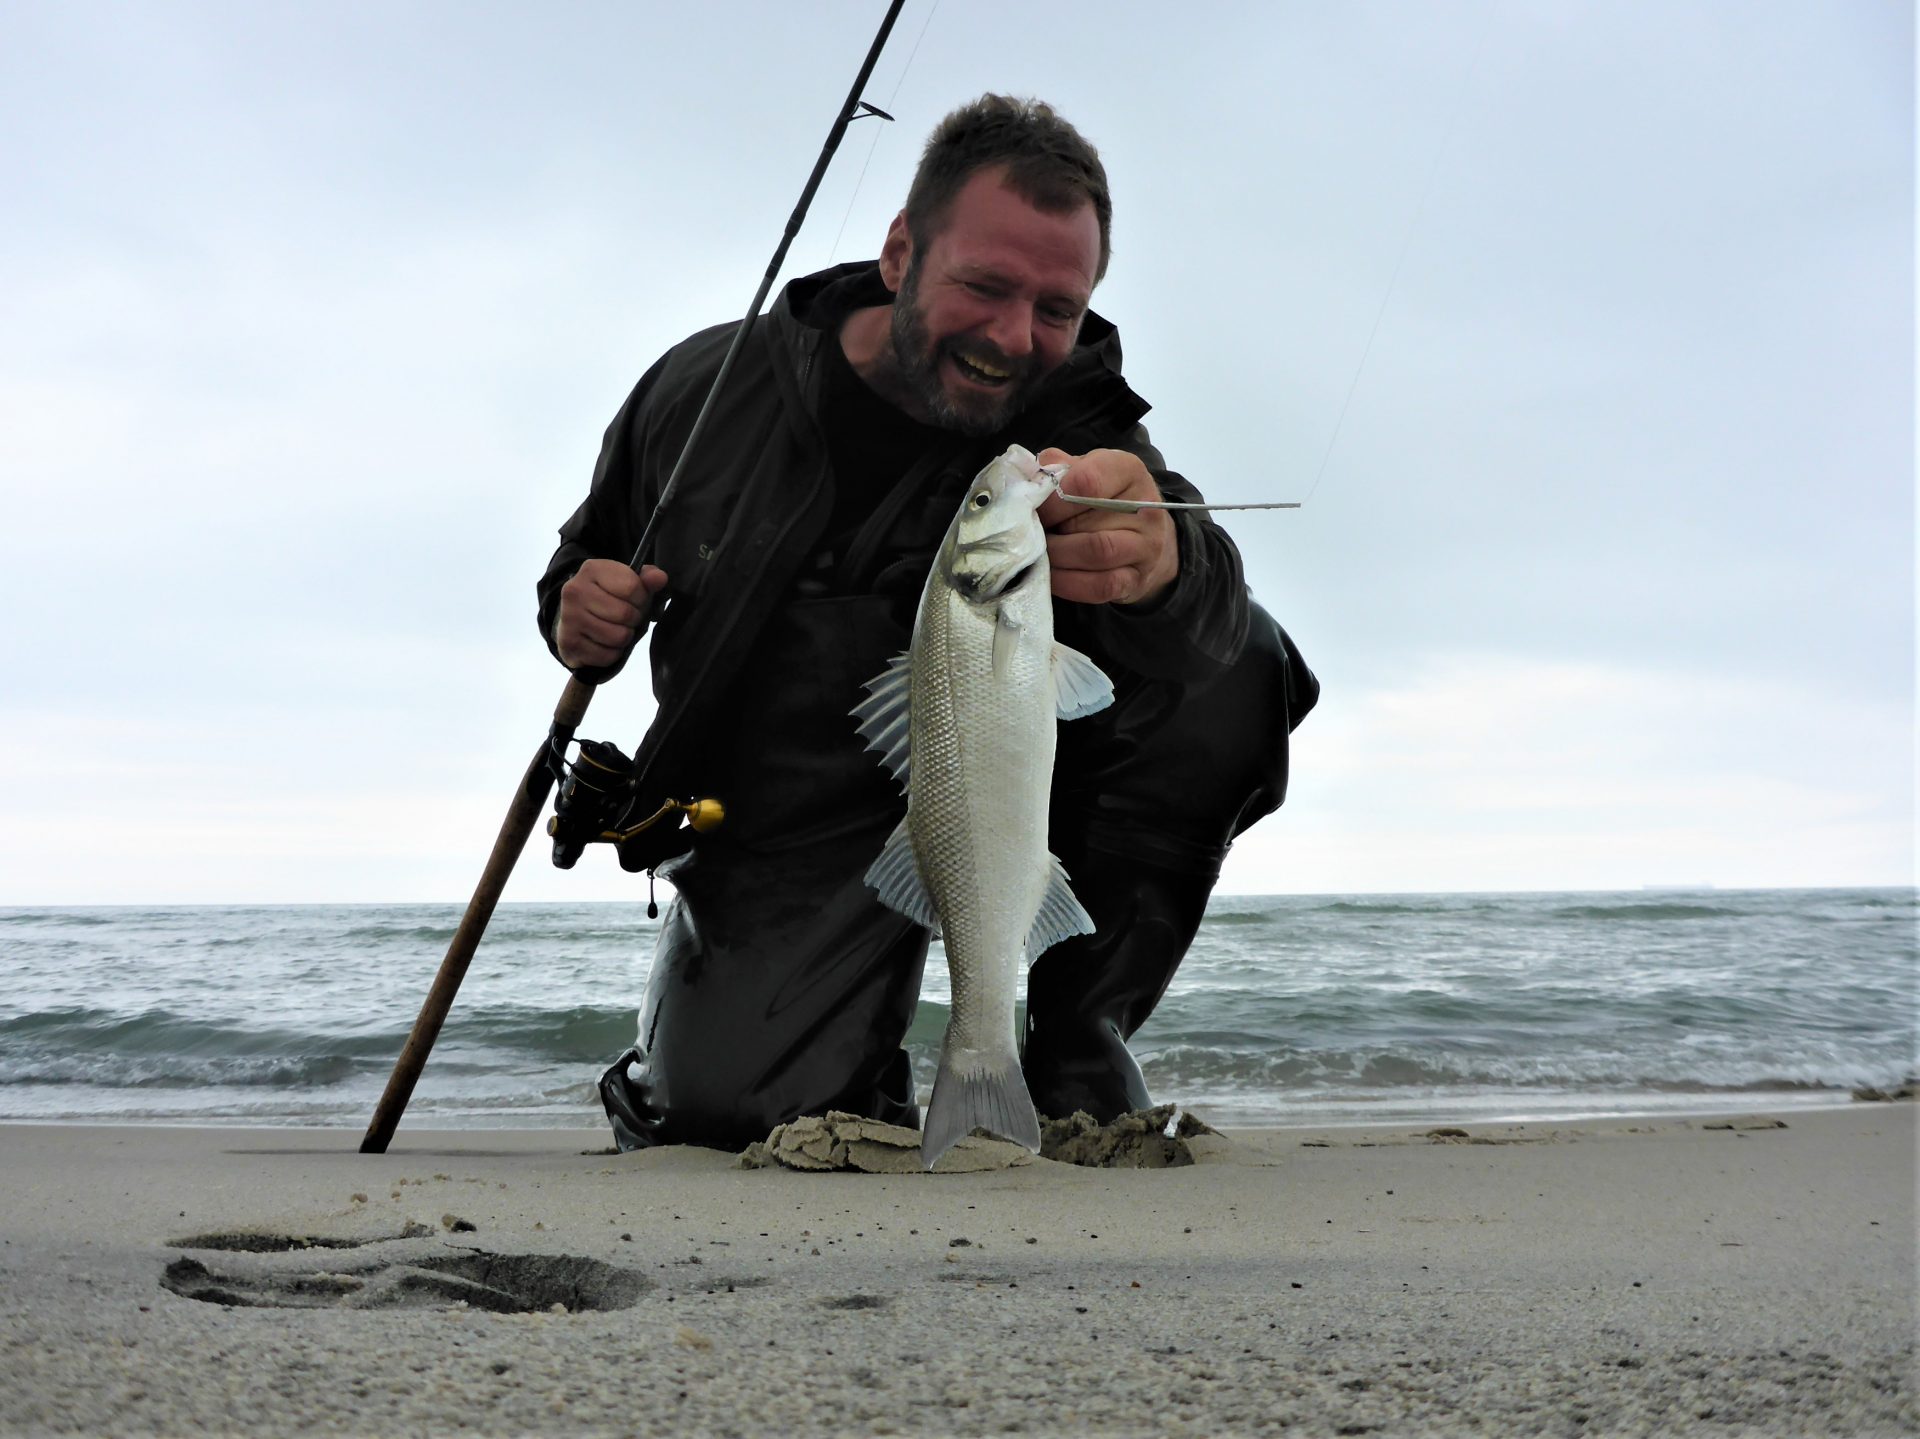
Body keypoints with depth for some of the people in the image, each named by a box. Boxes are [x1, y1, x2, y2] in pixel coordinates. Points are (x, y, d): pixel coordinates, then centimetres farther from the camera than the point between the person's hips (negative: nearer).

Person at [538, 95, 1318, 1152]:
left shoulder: (1074, 428, -15)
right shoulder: (708, 389, -10)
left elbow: (1206, 609, -38)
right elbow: (588, 558, 10)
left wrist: (1162, 567, -64)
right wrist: (581, 613, -15)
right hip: (782, 843, 0)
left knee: (1233, 666, -23)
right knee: (731, 1113, -23)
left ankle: (1076, 1045, -9)